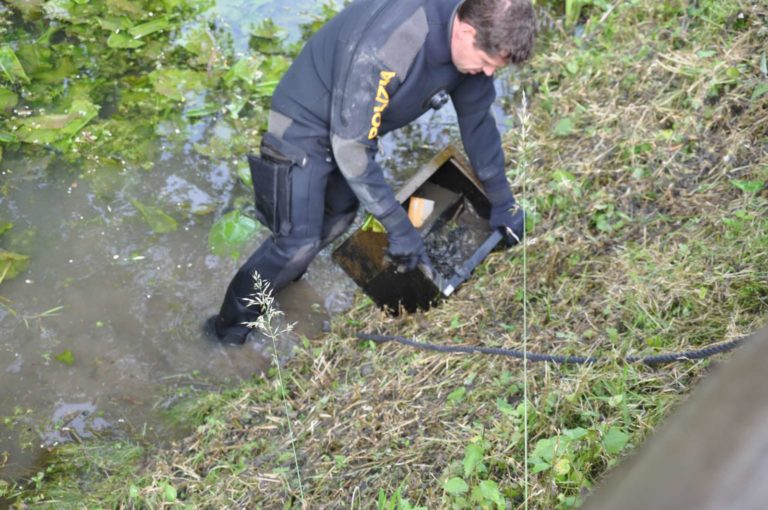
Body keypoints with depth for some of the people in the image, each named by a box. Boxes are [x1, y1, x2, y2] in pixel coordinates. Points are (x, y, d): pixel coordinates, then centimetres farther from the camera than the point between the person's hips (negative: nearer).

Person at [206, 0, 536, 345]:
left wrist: (502, 203, 6)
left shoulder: (468, 41, -15)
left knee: (337, 220, 15)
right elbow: (350, 148, -32)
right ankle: (231, 324, 8)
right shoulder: (384, 47, -40)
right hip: (305, 123, -8)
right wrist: (399, 229, -26)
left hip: (356, 125, 8)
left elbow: (477, 119, 0)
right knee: (299, 242, -10)